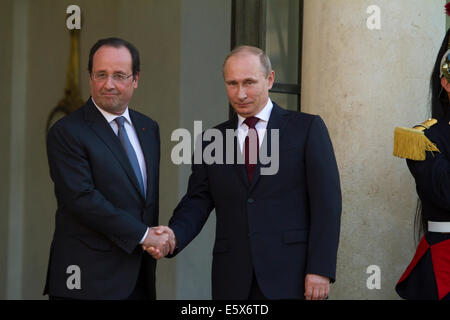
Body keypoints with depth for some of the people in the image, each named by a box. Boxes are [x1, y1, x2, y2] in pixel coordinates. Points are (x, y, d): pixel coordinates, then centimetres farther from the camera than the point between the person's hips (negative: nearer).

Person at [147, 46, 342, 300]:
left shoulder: (307, 128, 3)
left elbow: (326, 202, -3)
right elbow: (198, 202, 6)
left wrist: (321, 269, -11)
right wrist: (174, 237, -15)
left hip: (291, 278, -3)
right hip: (233, 281, 3)